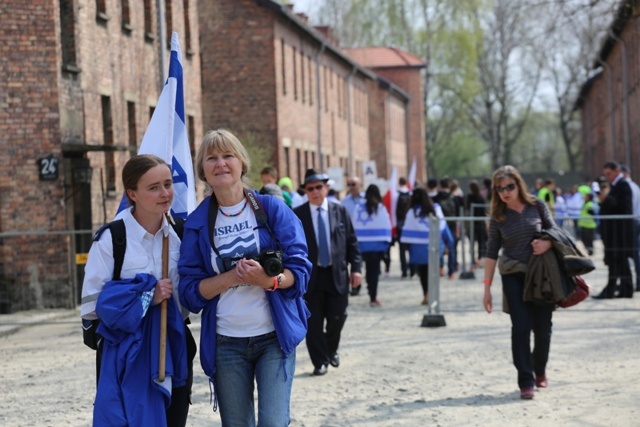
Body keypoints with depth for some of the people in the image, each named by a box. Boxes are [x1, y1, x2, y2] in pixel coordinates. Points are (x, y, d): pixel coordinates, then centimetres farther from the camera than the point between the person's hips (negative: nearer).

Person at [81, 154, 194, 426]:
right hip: (127, 354, -5)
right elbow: (92, 303, -13)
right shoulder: (111, 238, -11)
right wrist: (145, 296, -17)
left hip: (174, 350, 5)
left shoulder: (180, 233, 4)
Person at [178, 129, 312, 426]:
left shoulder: (273, 209, -1)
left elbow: (299, 272, -5)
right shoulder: (197, 223, 3)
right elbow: (190, 290, -2)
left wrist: (268, 280, -26)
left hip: (274, 337, -2)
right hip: (225, 343, 2)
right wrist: (232, 276, -18)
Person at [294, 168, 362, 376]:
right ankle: (320, 362, 11)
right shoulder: (297, 215, -1)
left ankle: (331, 350, 31)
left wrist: (356, 268, 0)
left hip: (337, 274, 1)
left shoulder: (340, 211, 5)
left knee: (337, 317, 3)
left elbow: (351, 241, 7)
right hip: (310, 275, -1)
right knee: (313, 322, 0)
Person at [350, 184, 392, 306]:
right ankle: (373, 297, -7)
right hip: (378, 244, -3)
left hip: (363, 244, 3)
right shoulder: (380, 208, -6)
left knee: (369, 269, 14)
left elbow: (354, 226, 3)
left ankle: (372, 295, 20)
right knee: (374, 270, -2)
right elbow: (386, 226, -4)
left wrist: (355, 241, 10)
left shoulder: (358, 208, 1)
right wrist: (386, 241, 5)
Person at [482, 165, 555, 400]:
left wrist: (547, 243, -18)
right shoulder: (498, 216, -1)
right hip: (513, 276, -1)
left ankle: (539, 370, 31)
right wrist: (487, 288, -2)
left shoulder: (537, 205, -1)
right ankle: (526, 382, -9)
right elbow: (492, 252, 1)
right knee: (521, 327, -11)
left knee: (542, 327, 5)